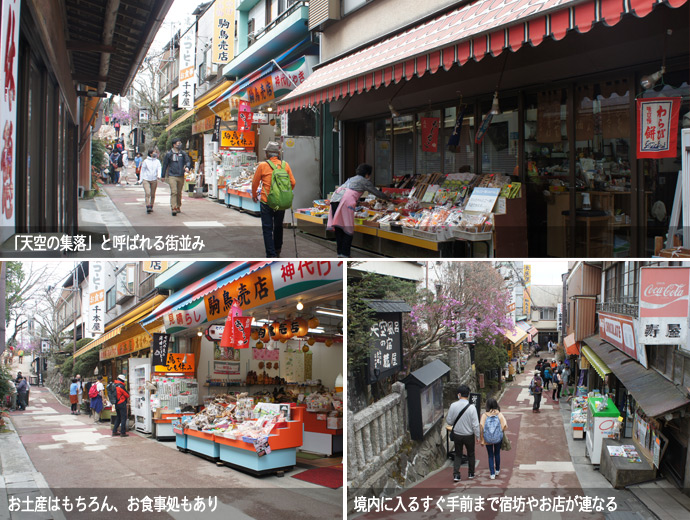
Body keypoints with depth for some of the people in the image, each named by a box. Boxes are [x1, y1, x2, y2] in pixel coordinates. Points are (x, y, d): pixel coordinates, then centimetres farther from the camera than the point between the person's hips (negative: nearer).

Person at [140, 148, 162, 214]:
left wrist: (159, 175, -22)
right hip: (146, 179, -2)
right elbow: (142, 170, 10)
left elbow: (159, 169, -1)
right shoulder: (146, 161, 5)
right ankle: (148, 206, -16)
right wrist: (141, 179, 7)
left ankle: (151, 206, 20)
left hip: (154, 180, 2)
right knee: (147, 193, -14)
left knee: (153, 194, 7)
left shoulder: (157, 161, 10)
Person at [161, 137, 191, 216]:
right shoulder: (169, 154, 2)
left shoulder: (183, 153, 7)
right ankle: (173, 208, -19)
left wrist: (187, 167, -21)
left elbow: (188, 161, 3)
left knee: (179, 193, 11)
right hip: (172, 176, -3)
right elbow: (165, 165, 9)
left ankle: (178, 207, 24)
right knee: (173, 192, -14)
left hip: (181, 176, 3)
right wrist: (163, 176, 11)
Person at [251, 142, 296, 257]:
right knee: (278, 226, 21)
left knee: (267, 228, 1)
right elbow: (292, 183, 6)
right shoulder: (285, 165, 1)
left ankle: (271, 255, -6)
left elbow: (255, 183, 4)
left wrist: (254, 195, 22)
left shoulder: (263, 165, -7)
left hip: (266, 202, -4)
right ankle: (277, 249, 37)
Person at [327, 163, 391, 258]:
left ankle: (340, 253, 12)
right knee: (348, 229, -4)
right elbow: (377, 193, 22)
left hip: (335, 198, 7)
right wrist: (388, 198, 37)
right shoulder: (364, 181, 14)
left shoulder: (351, 179, 34)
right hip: (346, 201, -7)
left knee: (338, 228, 9)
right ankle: (344, 254, -8)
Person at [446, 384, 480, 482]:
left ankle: (456, 474, 6)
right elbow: (475, 424, -14)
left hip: (457, 435, 1)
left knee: (458, 455, 16)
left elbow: (449, 421, -6)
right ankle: (471, 474, 31)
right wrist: (477, 436, -1)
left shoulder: (453, 406, -14)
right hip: (469, 435, -1)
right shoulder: (471, 408, -18)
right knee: (470, 455, 20)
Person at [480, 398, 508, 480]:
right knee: (497, 453, 23)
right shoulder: (499, 414, -8)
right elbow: (505, 425, -14)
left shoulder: (484, 415, -11)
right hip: (498, 438, 1)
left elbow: (481, 426, -16)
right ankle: (497, 470, 39)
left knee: (490, 455, 13)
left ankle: (492, 474, 12)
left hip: (488, 438, -1)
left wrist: (482, 438, -7)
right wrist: (501, 432, 6)